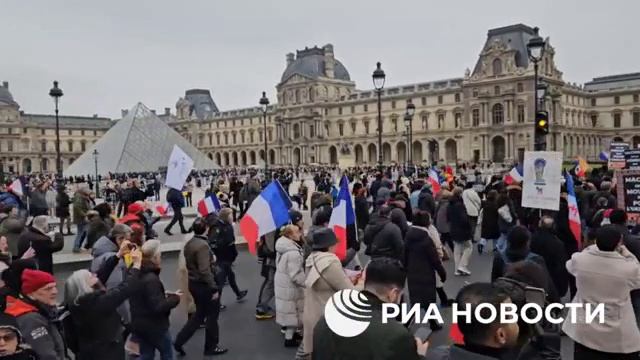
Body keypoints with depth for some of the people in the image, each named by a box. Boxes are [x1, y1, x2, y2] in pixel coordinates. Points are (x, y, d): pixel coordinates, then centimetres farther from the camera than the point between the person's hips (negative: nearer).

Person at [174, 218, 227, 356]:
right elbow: (205, 271, -27)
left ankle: (179, 341, 18)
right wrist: (214, 288, -22)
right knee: (212, 315, 9)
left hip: (193, 283, 9)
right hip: (204, 285, -9)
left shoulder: (189, 244, 5)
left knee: (199, 314, 21)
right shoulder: (203, 245, -24)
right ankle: (211, 347, 21)